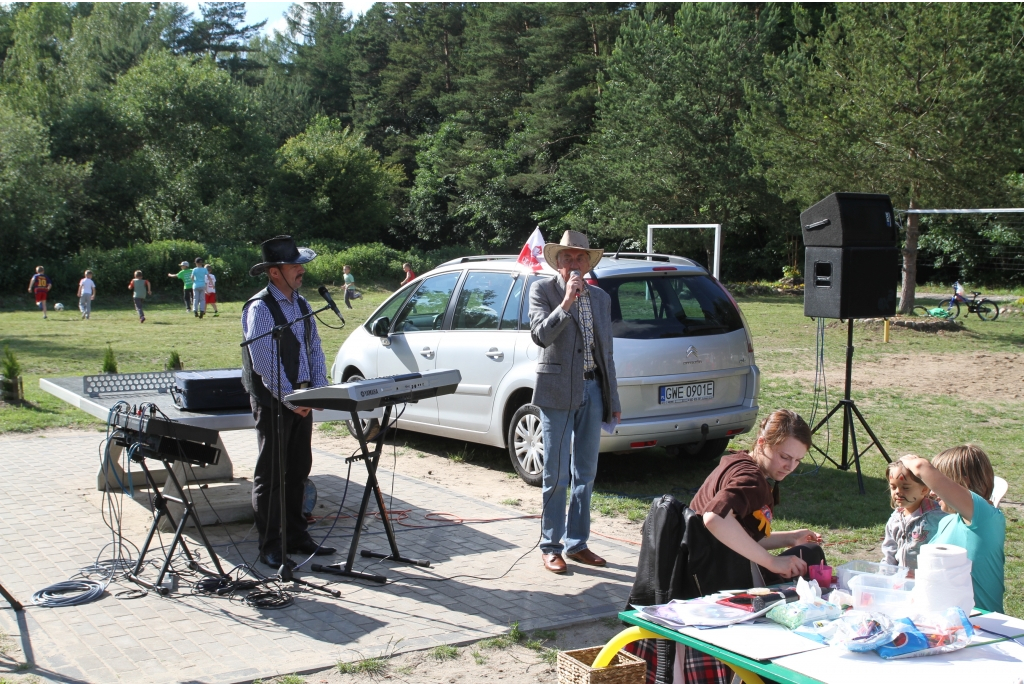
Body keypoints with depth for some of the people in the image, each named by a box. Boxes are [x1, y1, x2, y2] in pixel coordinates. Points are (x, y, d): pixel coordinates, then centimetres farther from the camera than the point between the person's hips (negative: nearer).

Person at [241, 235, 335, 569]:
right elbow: (266, 363, -19)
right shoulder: (259, 308, -14)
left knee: (298, 471, 13)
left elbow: (315, 349, 13)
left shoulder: (302, 304, 11)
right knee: (271, 475, -1)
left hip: (301, 400, 7)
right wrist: (291, 400, -20)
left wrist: (318, 389, 0)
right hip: (273, 402, -7)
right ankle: (269, 547, 5)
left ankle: (297, 536, 23)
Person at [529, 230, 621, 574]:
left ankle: (576, 543, 21)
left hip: (592, 391, 5)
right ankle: (550, 547, 11)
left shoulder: (601, 298, 13)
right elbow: (541, 335, -16)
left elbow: (606, 352, 15)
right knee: (556, 475, 0)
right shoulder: (543, 291, -2)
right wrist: (567, 301, -24)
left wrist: (613, 400, 14)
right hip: (558, 391, -5)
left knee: (586, 474, 10)